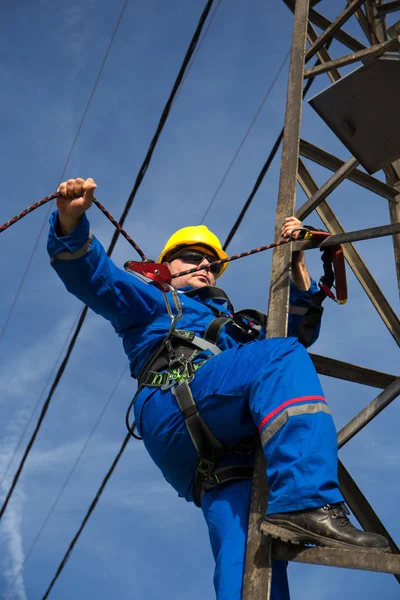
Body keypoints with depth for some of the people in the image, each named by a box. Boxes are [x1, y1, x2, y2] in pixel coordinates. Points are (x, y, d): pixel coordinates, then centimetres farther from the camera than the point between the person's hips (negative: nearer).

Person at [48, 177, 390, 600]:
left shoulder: (238, 323, 48)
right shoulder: (149, 305, 33)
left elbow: (300, 331, 40)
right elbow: (90, 272, 17)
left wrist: (296, 264, 30)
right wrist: (71, 220, -3)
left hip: (228, 451, 4)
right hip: (174, 413, -4)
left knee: (246, 549, -23)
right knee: (283, 357, -28)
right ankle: (307, 504, -45)